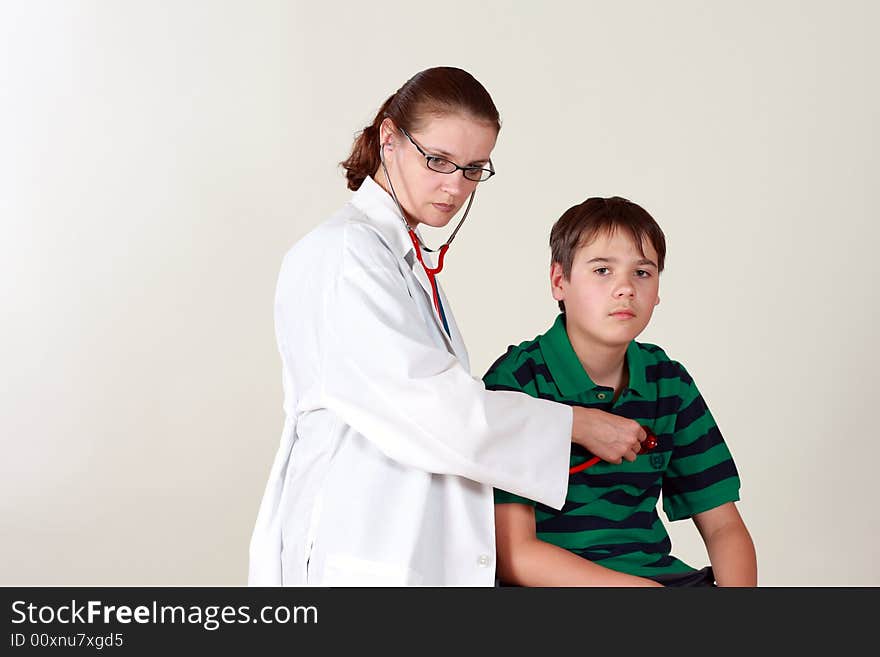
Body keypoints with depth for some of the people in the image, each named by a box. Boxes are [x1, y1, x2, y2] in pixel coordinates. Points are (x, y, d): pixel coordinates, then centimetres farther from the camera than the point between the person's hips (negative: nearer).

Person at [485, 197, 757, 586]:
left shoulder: (670, 383, 6)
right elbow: (513, 554, -16)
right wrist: (643, 588, -24)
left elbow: (723, 525, 9)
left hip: (658, 571, 5)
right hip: (549, 581, -4)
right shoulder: (515, 382, -10)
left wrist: (737, 584, -14)